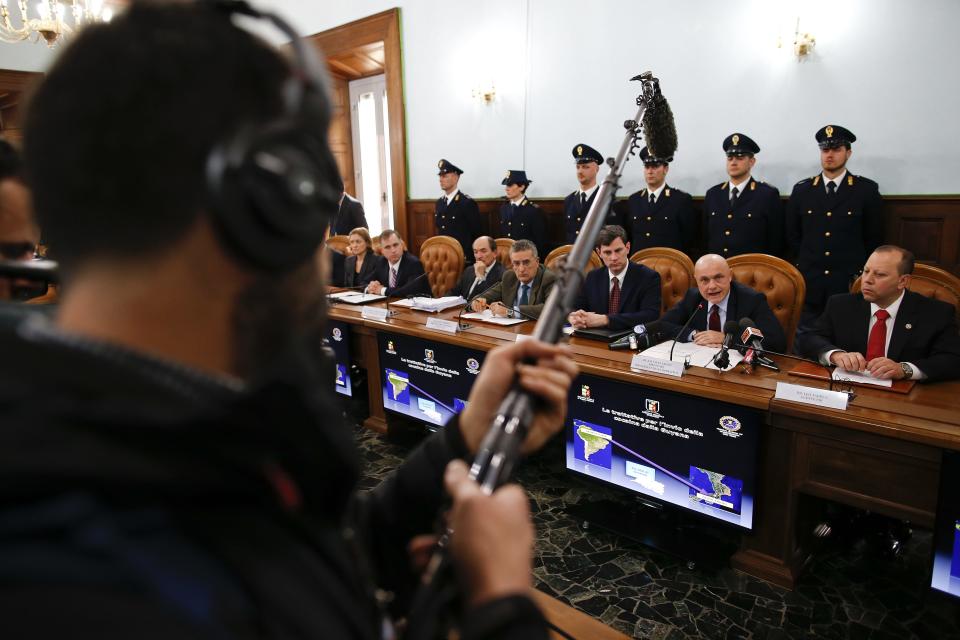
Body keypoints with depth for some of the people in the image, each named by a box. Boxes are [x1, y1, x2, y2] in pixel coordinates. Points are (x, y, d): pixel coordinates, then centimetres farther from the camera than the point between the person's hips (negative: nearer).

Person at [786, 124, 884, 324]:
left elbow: (874, 239, 5)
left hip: (849, 284, -1)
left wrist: (856, 269, 6)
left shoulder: (867, 189, 2)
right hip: (809, 284, 1)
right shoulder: (801, 190, 7)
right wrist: (809, 263, 8)